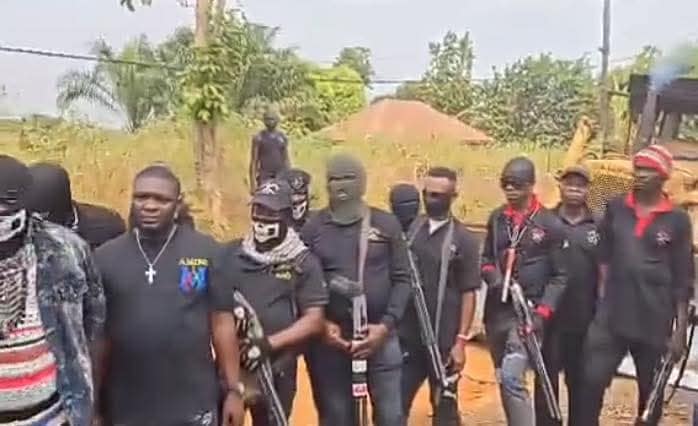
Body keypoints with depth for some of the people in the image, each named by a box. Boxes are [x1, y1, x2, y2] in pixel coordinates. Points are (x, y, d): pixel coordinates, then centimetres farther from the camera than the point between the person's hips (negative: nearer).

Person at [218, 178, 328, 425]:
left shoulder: (304, 262, -2)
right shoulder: (231, 254, 5)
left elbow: (314, 321, -6)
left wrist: (268, 343, -17)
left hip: (276, 368, -1)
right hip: (229, 363, 2)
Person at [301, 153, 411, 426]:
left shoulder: (386, 224, 2)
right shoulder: (313, 229, 2)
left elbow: (402, 279, 1)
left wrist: (386, 325, -9)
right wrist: (321, 324, -11)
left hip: (379, 334, 0)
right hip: (329, 337, 0)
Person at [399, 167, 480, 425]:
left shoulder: (464, 240, -5)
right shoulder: (409, 230, 4)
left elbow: (468, 294, -6)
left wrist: (460, 340, -10)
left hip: (444, 340, -3)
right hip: (406, 337, 3)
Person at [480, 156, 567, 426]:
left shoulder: (550, 224, -6)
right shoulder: (496, 218, 8)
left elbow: (559, 276, -5)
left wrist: (542, 312, -16)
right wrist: (492, 276, -7)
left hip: (527, 310, -5)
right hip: (497, 311, 5)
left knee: (512, 378, -19)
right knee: (503, 380, 14)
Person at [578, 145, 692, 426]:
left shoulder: (677, 220, 0)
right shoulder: (615, 208, 5)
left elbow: (683, 281, 1)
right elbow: (604, 256, 8)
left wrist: (681, 330, -2)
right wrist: (601, 299, -1)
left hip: (655, 323, -1)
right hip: (610, 318, 1)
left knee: (651, 392, 12)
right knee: (592, 382, -3)